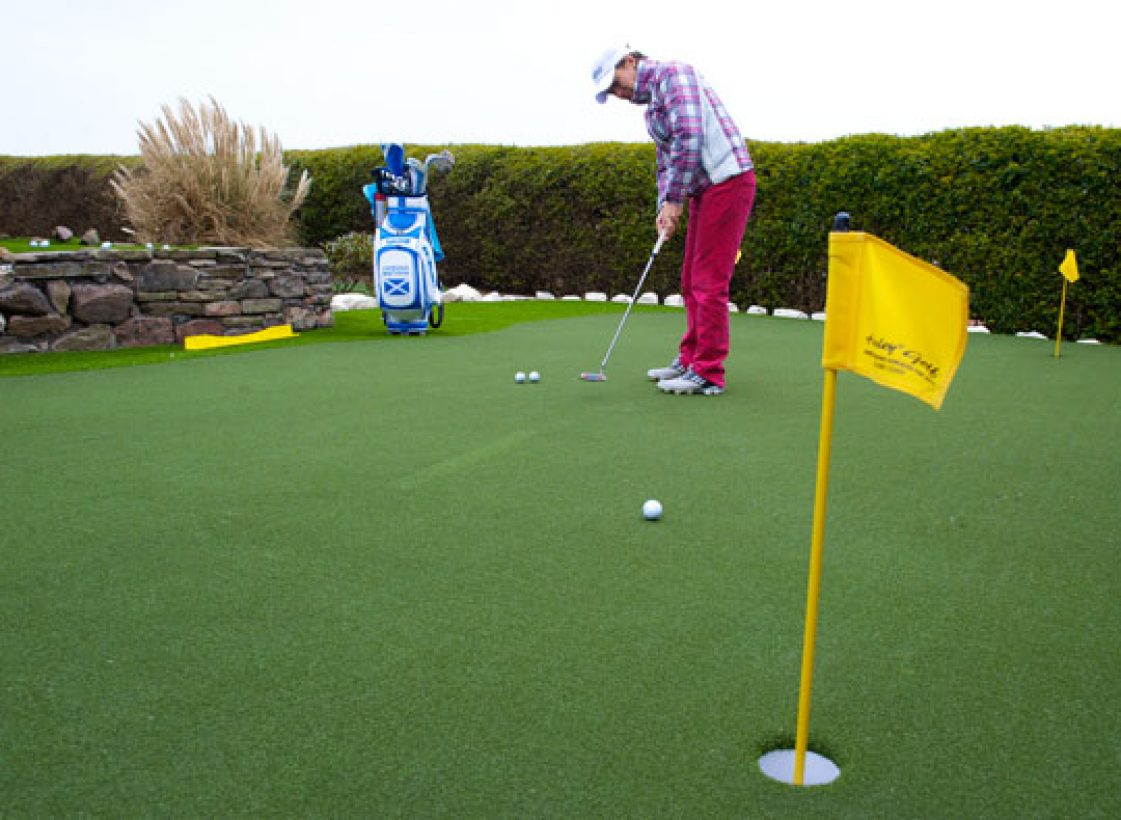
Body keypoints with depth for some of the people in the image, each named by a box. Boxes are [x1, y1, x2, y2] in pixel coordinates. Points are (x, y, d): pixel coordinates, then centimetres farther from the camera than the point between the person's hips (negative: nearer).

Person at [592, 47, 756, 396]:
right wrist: (665, 205, 5)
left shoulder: (672, 74, -9)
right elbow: (666, 160, 23)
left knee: (708, 283, -8)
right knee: (692, 282, 14)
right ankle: (689, 360, 25)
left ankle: (708, 374, -2)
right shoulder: (652, 106, 20)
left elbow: (690, 137, -21)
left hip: (727, 180, -10)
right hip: (704, 190, 10)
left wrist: (674, 200, -17)